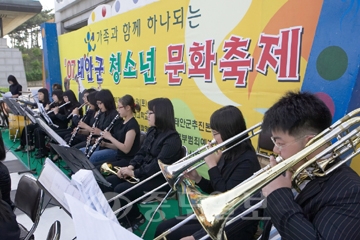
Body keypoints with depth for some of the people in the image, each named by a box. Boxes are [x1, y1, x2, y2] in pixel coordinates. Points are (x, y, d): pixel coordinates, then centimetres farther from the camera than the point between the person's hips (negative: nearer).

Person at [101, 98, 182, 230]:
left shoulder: (172, 138, -18)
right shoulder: (152, 131, 9)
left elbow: (158, 165, -24)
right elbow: (141, 153, 12)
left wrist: (134, 173, -22)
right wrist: (131, 166, -7)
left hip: (160, 179, -8)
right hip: (143, 172, 9)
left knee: (121, 189, -23)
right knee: (106, 183, -6)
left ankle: (136, 217, 3)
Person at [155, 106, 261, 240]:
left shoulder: (246, 161, -20)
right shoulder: (228, 155, 6)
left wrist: (212, 165, -19)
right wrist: (197, 179, -3)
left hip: (236, 226, -8)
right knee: (163, 229, 1)